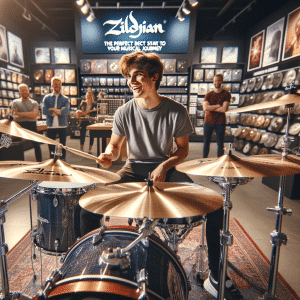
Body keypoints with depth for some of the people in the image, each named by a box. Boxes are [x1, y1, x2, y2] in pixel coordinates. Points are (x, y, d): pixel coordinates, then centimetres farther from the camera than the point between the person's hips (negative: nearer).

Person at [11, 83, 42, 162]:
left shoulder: (34, 103, 10)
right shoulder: (15, 102, 11)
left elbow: (35, 115, -7)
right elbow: (15, 116, -3)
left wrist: (22, 114, -11)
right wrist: (29, 114, -10)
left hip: (32, 125, 0)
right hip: (20, 126, 1)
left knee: (36, 145, 0)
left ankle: (39, 163, 10)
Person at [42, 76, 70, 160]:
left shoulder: (65, 99, 6)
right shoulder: (47, 98, 7)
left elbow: (66, 111, -11)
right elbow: (44, 111, -8)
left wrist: (53, 110, -12)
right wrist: (59, 111, -11)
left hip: (62, 126, -1)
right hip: (51, 126, 1)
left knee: (63, 146, 8)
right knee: (51, 146, 9)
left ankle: (63, 160, 20)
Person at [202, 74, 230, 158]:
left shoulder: (226, 94, 1)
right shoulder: (208, 95, 7)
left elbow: (224, 109, -12)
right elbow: (205, 108, -9)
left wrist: (211, 108, -7)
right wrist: (218, 106, -12)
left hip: (220, 122, -2)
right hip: (208, 121, 2)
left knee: (220, 143, 5)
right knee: (206, 142, 8)